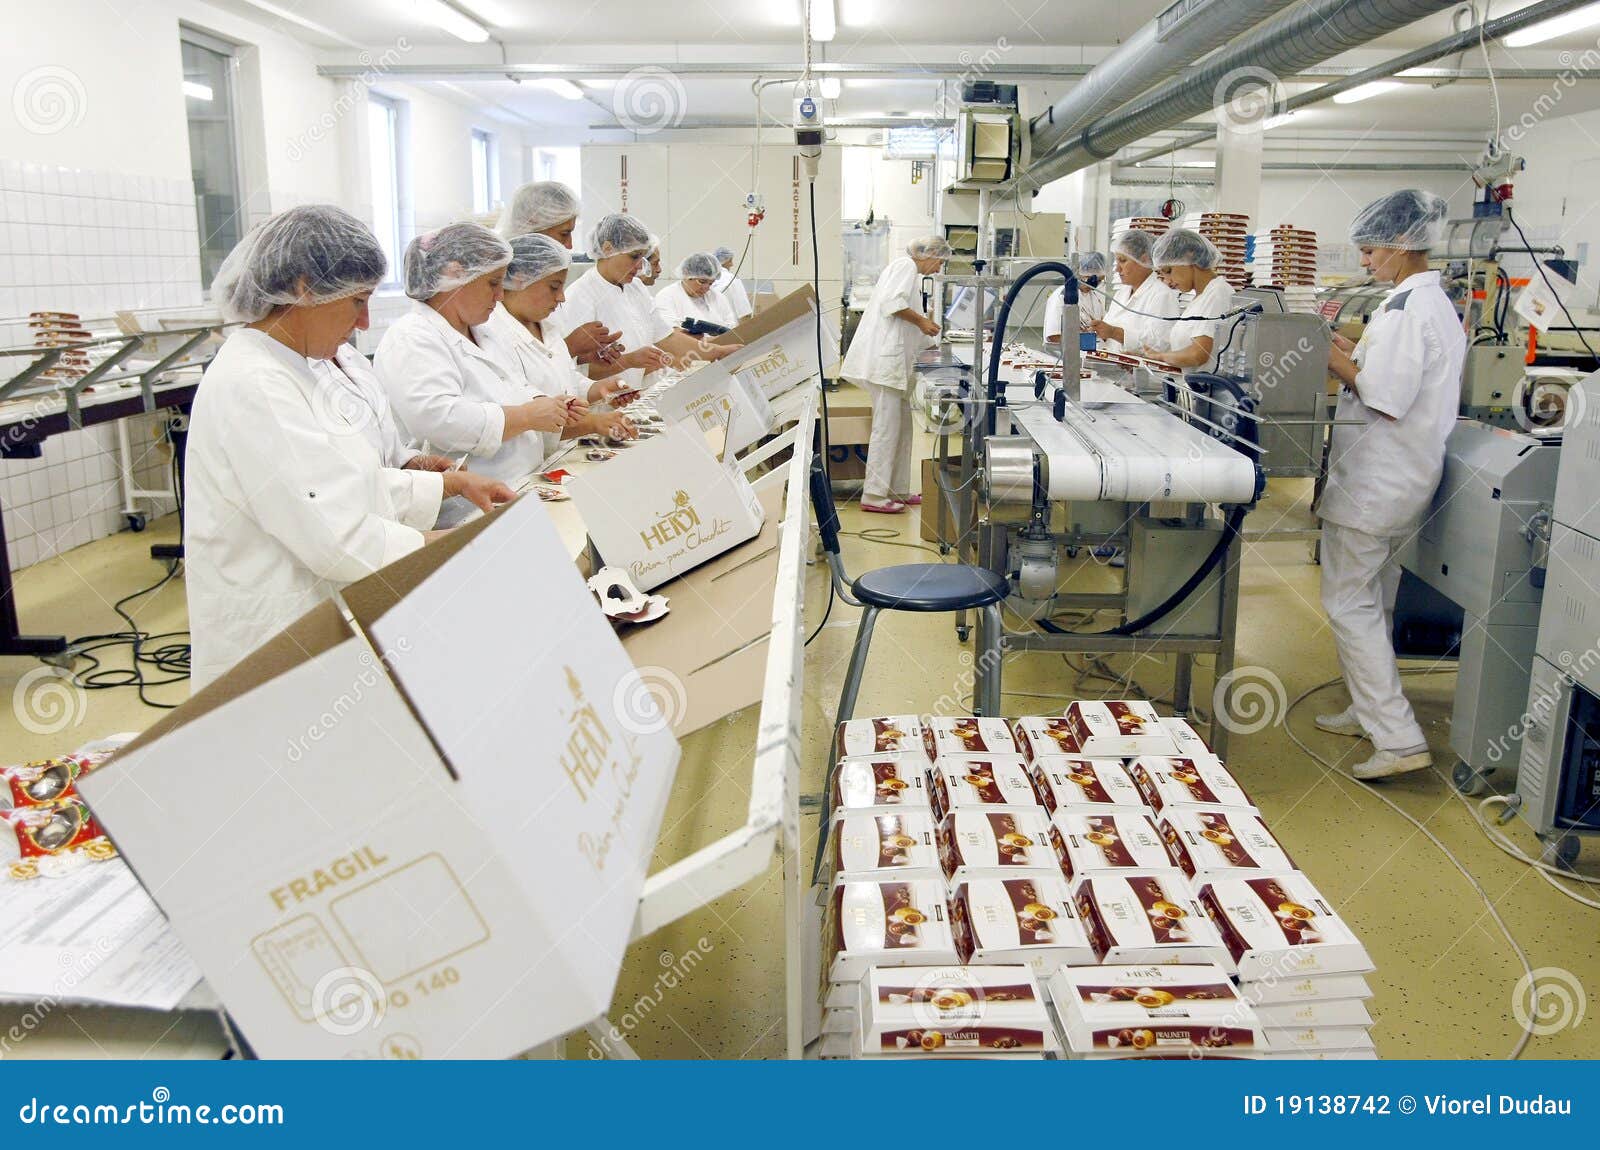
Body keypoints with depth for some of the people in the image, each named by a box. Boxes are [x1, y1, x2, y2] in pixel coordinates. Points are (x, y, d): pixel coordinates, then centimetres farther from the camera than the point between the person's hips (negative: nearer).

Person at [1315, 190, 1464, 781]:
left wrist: (1337, 362, -10)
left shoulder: (1405, 307, -20)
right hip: (1404, 479, 10)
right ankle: (1370, 710, 32)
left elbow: (1386, 398, -23)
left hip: (1375, 481, -10)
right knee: (1373, 600, 19)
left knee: (1349, 603, -5)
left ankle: (1399, 739, -4)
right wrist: (1356, 356, 11)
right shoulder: (1439, 304, 13)